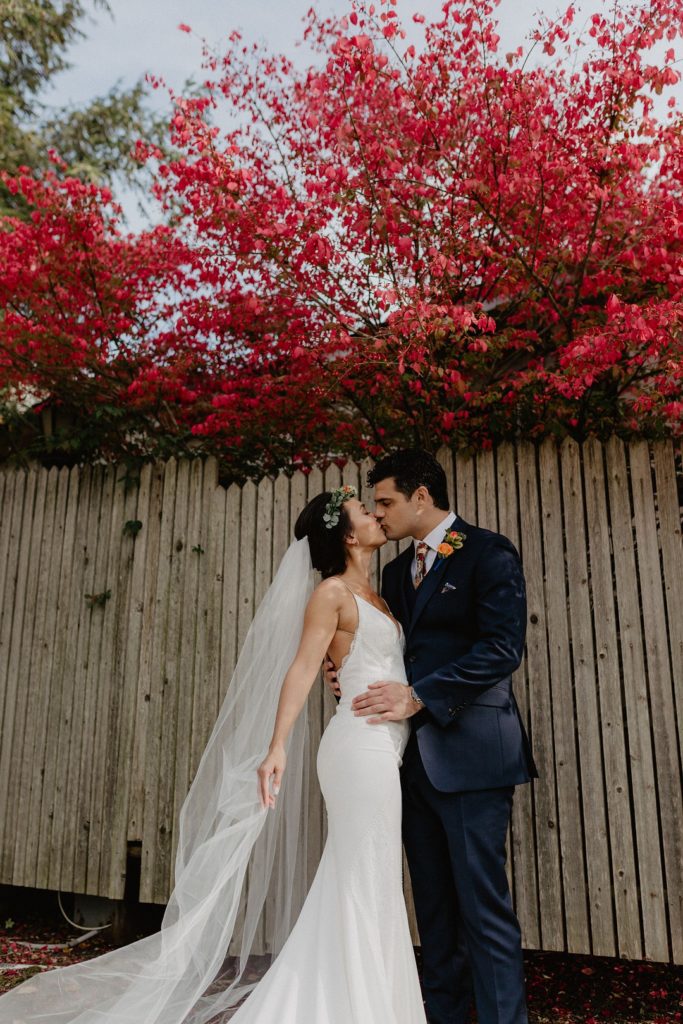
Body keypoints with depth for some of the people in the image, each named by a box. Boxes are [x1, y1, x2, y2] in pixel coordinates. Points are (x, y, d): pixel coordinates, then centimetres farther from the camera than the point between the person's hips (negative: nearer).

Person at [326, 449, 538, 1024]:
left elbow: (503, 648, -17)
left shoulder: (488, 553, -7)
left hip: (469, 752, -7)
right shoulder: (397, 570, 16)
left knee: (483, 903, -1)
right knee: (435, 906, 16)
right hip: (414, 755, 7)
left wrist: (418, 696, -20)